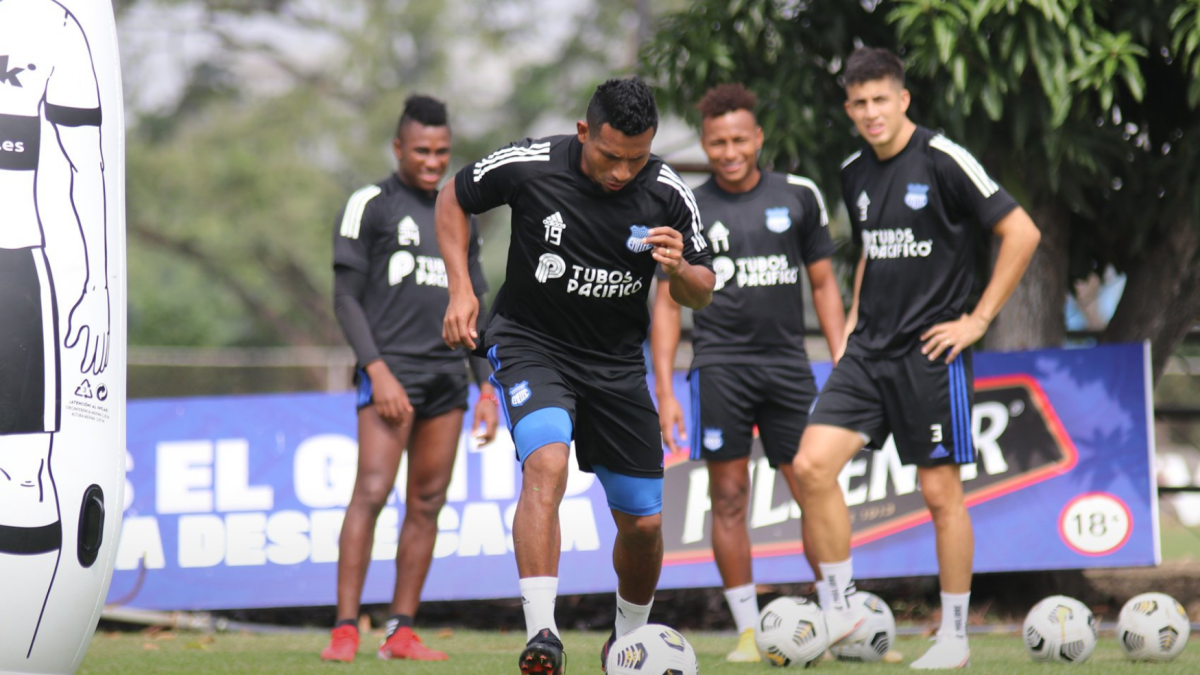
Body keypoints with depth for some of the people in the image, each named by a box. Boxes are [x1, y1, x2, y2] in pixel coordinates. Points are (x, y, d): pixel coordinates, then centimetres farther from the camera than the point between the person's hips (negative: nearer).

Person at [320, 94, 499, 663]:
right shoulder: (370, 206, 2)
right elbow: (346, 298, -3)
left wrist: (487, 388, 13)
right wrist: (378, 370, -14)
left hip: (448, 376, 6)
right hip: (391, 369, -6)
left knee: (427, 504, 3)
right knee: (372, 492, -16)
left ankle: (401, 632, 6)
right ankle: (345, 630, -17)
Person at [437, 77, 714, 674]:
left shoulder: (667, 195, -12)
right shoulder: (529, 166, -17)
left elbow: (701, 295, -1)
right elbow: (452, 199, 2)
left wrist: (678, 269, -25)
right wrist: (461, 288, -8)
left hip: (617, 363, 3)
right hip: (530, 343, -3)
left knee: (643, 524, 5)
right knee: (546, 463, -31)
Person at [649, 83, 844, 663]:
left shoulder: (799, 197, 7)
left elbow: (824, 284, 14)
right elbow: (667, 305, 7)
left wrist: (843, 363, 6)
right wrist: (664, 391, -1)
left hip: (788, 365, 1)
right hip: (719, 368, -1)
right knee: (729, 499, -2)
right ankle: (748, 630, 4)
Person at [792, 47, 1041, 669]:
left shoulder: (942, 161, -11)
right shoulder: (854, 174, 11)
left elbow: (1021, 233, -11)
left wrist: (978, 320, -10)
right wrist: (855, 316, 16)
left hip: (930, 353, -6)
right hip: (868, 351, 6)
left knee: (941, 493, -1)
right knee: (811, 466, -8)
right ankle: (842, 607, 4)